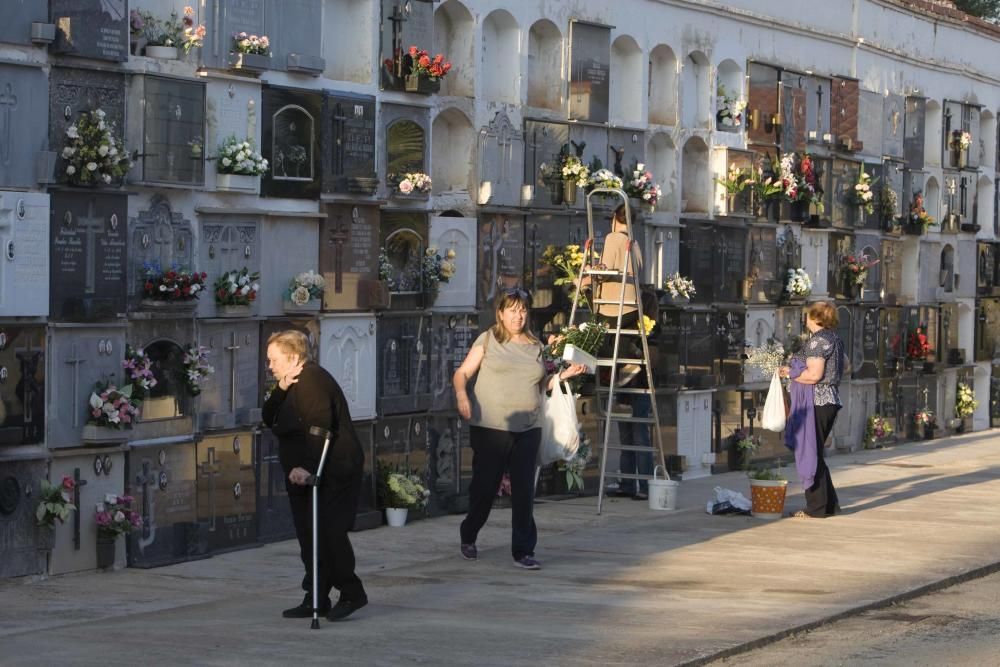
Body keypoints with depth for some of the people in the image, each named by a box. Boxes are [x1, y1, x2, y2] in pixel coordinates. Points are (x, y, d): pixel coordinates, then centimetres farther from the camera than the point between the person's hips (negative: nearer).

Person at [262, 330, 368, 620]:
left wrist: (306, 466, -31)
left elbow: (319, 427, -25)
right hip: (307, 475, 10)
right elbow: (269, 419, 13)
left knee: (328, 532, -13)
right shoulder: (292, 384, 18)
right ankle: (316, 599, 12)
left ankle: (351, 593, -6)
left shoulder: (312, 380, -15)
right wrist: (280, 390, -3)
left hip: (332, 473, -10)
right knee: (309, 536, 8)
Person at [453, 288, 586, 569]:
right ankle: (468, 538, 29)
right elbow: (462, 373, 0)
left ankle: (523, 551, 3)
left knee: (524, 491, -2)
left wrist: (564, 375, 7)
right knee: (484, 486, 5)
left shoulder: (535, 346, 13)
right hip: (490, 427, -3)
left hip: (528, 429, 3)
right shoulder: (488, 340, 2)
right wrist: (462, 395, -19)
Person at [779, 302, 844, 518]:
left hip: (817, 403, -10)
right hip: (831, 400, 10)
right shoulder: (834, 338, 15)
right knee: (816, 453, 15)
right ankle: (830, 504, 18)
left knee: (811, 453, -4)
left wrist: (790, 373, -10)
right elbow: (844, 362, 32)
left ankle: (817, 507, -2)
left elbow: (814, 375, -22)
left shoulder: (818, 340, -15)